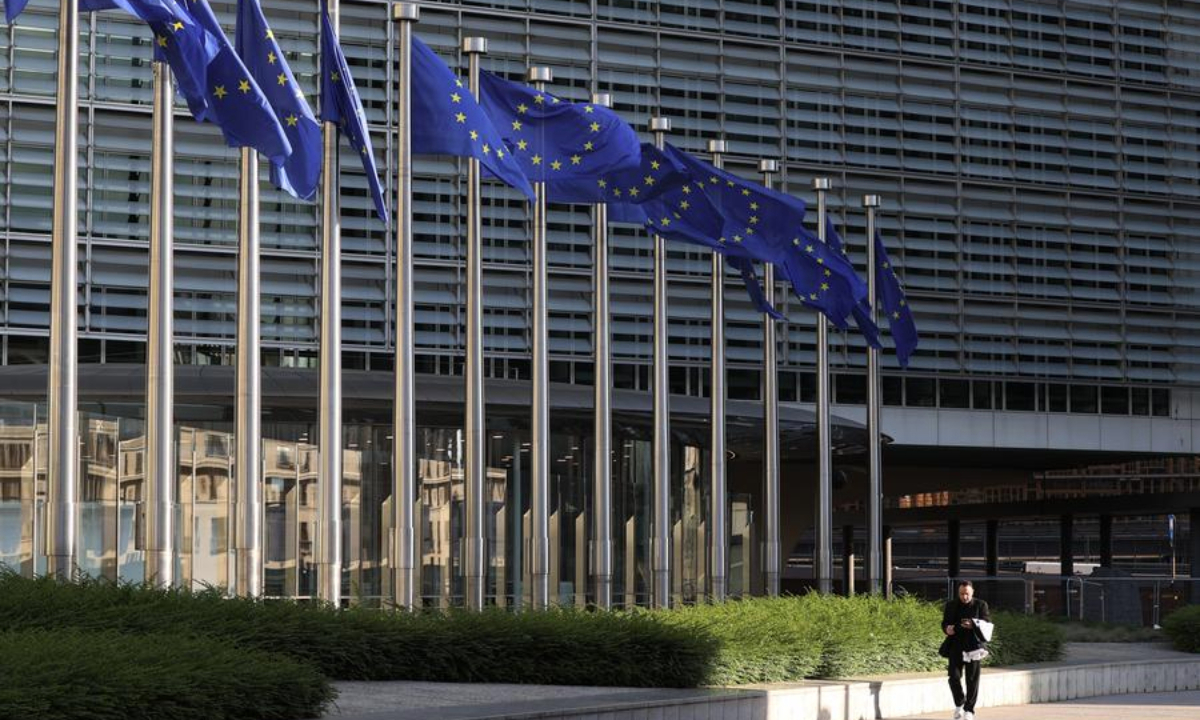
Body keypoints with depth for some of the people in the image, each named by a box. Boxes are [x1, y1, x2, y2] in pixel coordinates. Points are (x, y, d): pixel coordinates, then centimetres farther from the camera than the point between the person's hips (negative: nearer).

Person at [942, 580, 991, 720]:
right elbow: (944, 622, 14)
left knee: (972, 680, -1)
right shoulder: (951, 605, 8)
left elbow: (988, 624, -3)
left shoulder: (980, 605, 2)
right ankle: (959, 703, 16)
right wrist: (947, 628, -10)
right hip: (956, 646, 1)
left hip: (974, 647, -1)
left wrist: (974, 625, -22)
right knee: (954, 677, -8)